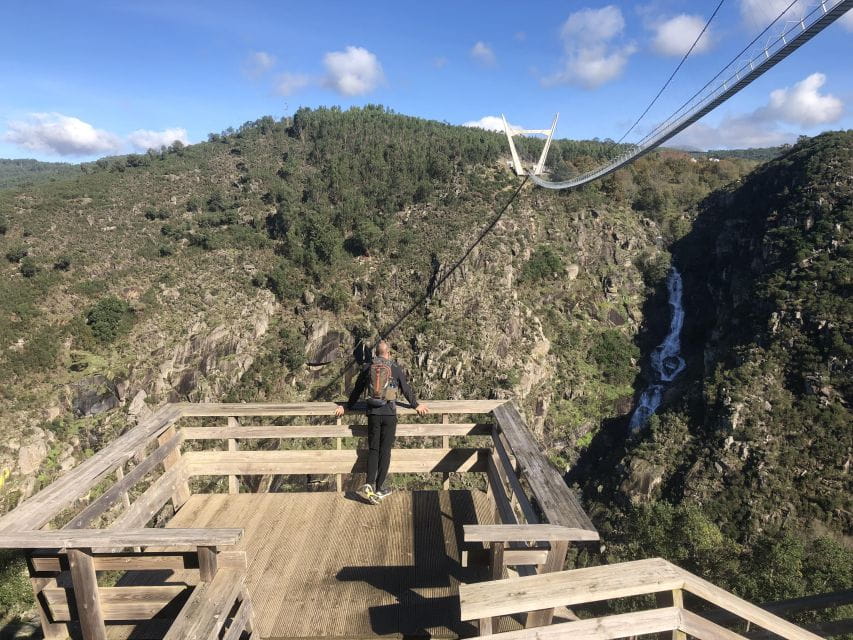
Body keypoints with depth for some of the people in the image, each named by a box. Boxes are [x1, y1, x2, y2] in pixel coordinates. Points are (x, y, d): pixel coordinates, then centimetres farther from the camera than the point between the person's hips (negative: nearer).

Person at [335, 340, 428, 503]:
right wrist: (416, 405, 23)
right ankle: (379, 488, 9)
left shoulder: (367, 368, 6)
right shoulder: (396, 368, 0)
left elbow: (357, 390, 14)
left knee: (373, 450, 11)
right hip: (389, 413, -2)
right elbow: (406, 389, 8)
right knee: (385, 451, 5)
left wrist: (347, 406, 28)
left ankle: (369, 485, -4)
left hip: (373, 413, 2)